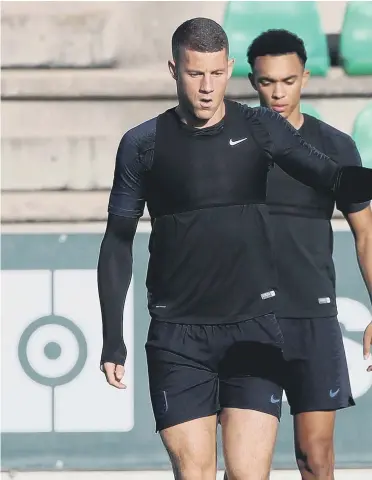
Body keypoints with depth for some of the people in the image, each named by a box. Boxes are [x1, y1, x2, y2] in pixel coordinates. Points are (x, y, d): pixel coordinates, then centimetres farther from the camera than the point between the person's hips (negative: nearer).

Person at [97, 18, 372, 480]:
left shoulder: (260, 128, 4)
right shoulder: (144, 144, 2)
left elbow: (332, 177, -9)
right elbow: (117, 242, 7)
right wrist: (112, 338, 2)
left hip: (253, 327, 0)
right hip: (178, 334, 0)